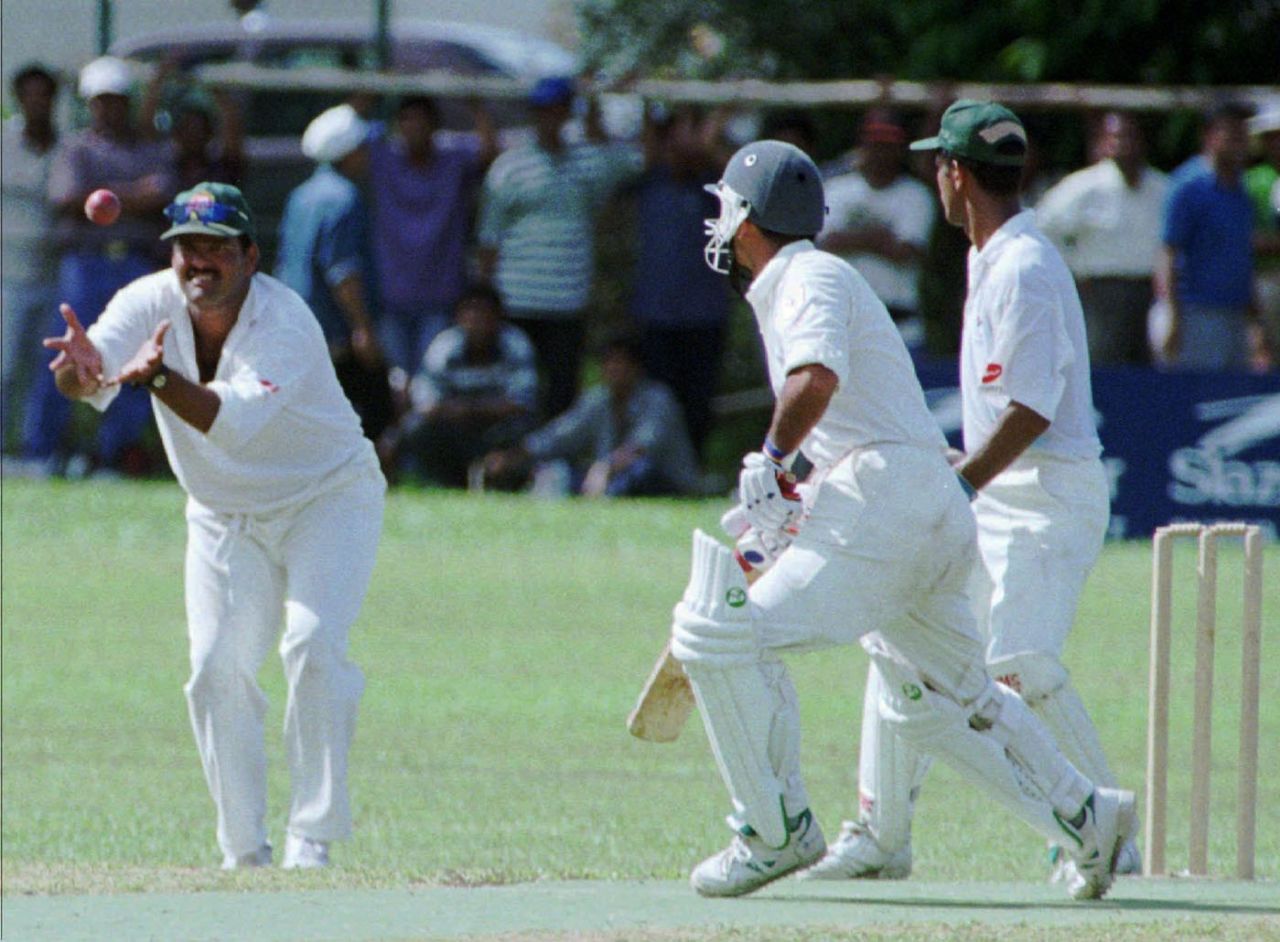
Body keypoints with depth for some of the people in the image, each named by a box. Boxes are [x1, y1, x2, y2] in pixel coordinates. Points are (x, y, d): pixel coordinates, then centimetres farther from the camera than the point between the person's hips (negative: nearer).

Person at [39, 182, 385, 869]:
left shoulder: (284, 324, -29)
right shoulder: (151, 304, -15)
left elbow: (234, 422, -44)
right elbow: (77, 382, -31)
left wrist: (157, 376, -60)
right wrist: (85, 369, -56)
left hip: (328, 498, -4)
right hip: (224, 518, 4)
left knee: (313, 645, -23)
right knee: (217, 670, -6)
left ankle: (312, 840, -17)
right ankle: (244, 854, 5)